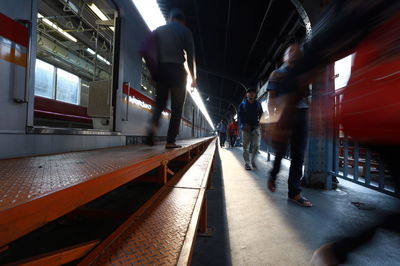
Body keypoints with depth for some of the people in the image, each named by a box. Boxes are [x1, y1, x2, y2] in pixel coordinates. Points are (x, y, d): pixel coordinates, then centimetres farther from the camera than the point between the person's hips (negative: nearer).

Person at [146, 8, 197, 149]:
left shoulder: (158, 30, 18)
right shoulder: (185, 31, 10)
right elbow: (190, 55, 1)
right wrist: (193, 77, 3)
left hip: (160, 69, 3)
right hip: (177, 70, -3)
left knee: (160, 102, 13)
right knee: (176, 107, 0)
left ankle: (153, 124, -15)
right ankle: (170, 141, -4)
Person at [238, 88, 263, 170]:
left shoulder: (258, 104, 11)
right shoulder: (242, 104, 5)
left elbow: (261, 115, 13)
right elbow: (239, 115, -1)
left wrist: (259, 123, -5)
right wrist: (243, 125, -13)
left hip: (255, 127, 2)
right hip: (246, 127, -1)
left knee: (256, 145, -7)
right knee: (246, 146, 1)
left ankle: (253, 160, 15)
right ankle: (247, 163, 9)